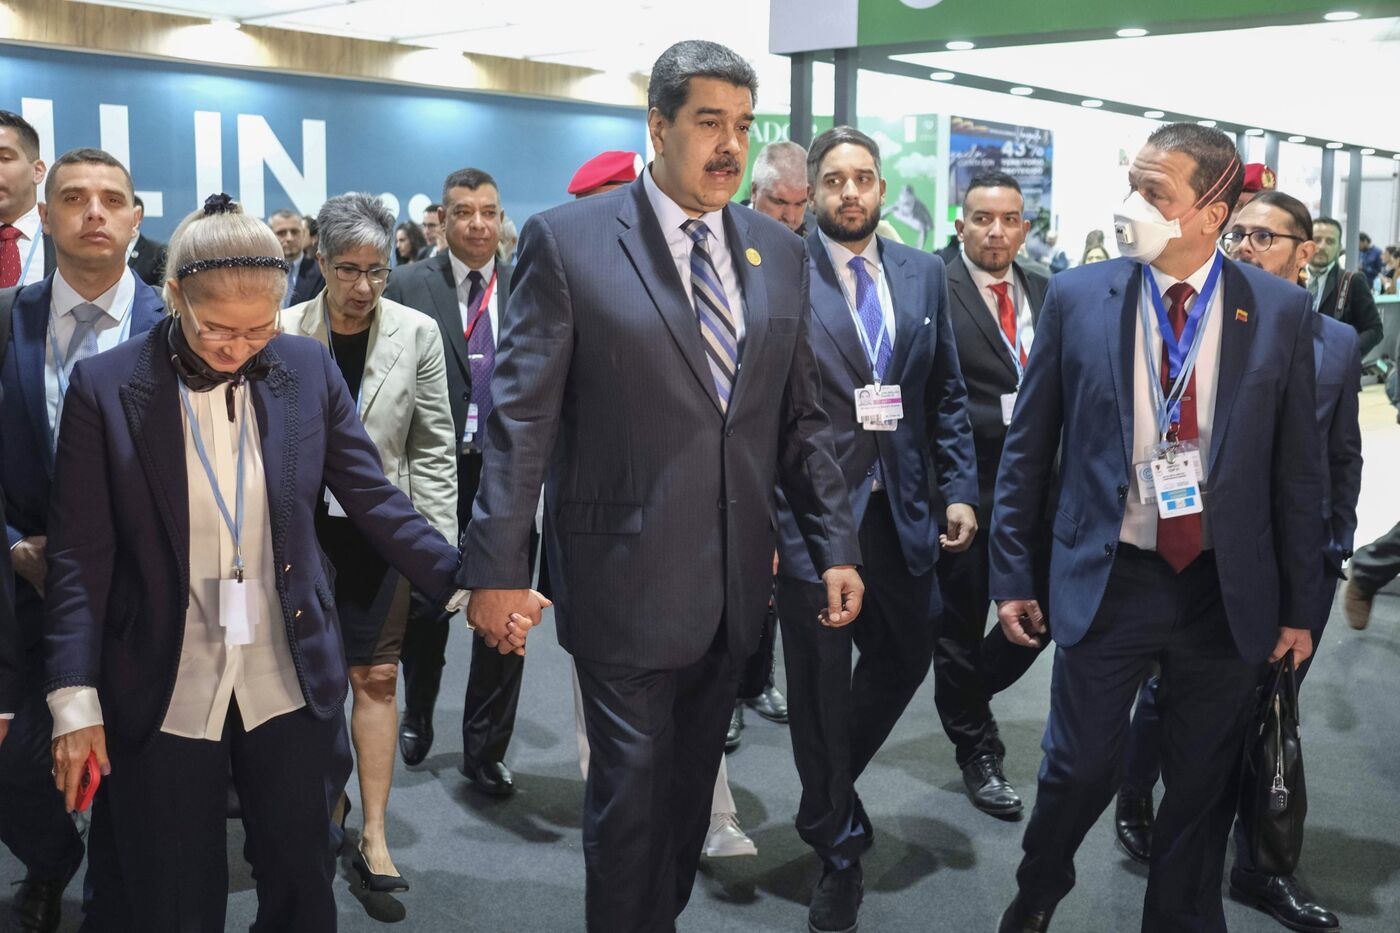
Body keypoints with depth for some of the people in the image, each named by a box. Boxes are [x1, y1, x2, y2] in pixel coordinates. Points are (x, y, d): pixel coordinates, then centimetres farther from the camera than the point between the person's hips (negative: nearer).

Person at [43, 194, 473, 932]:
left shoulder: (309, 370, -3)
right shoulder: (105, 387, -8)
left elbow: (374, 499, 1)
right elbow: (81, 555, -6)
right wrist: (75, 701, -10)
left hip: (289, 685, 2)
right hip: (162, 697, -1)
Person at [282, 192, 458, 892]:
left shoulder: (416, 333, -3)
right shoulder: (283, 332, -3)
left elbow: (434, 448, 0)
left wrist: (439, 545, -2)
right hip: (301, 524, 1)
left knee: (376, 676, 0)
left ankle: (373, 836, 5)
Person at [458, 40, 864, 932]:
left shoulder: (778, 250, 7)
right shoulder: (568, 240, -8)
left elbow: (801, 416, 10)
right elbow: (522, 416, -10)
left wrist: (835, 545, 3)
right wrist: (498, 568, -13)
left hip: (736, 583, 5)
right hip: (626, 581, -4)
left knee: (691, 784, 18)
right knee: (631, 790, 6)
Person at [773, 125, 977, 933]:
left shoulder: (924, 274, 6)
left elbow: (948, 396, 9)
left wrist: (960, 490, 1)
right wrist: (762, 518, -14)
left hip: (900, 507, 5)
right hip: (810, 509, -4)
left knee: (906, 654, 15)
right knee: (822, 678, 9)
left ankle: (828, 792, 41)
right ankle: (840, 845, 29)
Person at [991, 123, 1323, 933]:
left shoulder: (1281, 311, -3)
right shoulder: (1078, 298, -4)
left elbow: (1298, 466, 1)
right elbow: (1029, 447, 1)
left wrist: (1299, 602, 3)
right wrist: (1014, 573, 1)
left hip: (1228, 590, 1)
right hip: (1107, 580, 0)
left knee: (1205, 782, 13)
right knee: (1081, 768, 7)